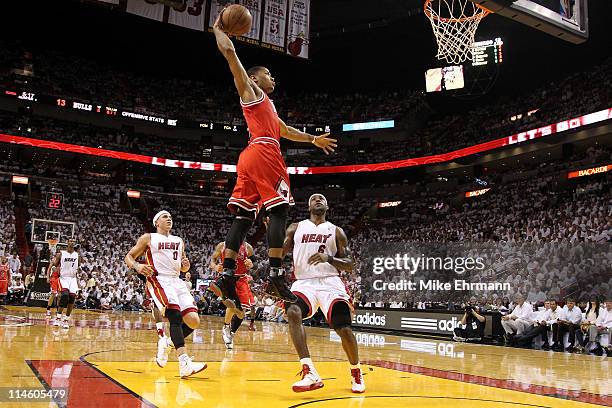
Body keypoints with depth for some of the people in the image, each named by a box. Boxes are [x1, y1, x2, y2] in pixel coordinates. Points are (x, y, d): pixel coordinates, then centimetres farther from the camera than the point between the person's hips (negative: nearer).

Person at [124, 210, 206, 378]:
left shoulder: (179, 241, 23)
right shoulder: (148, 238, 9)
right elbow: (129, 257, 7)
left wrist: (186, 265, 3)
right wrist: (137, 266, -15)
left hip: (177, 281, 6)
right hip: (158, 280, -6)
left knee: (194, 321, -8)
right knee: (175, 315, -27)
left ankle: (166, 344, 18)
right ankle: (184, 364, -34)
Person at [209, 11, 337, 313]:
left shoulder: (266, 104, 36)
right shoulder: (249, 89, 11)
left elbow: (284, 130, 47)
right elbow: (229, 51, 4)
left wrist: (314, 139, 48)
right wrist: (218, 28, 19)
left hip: (250, 157, 9)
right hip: (263, 154, -9)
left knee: (243, 216, -1)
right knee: (279, 211, -14)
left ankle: (226, 276, -7)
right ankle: (276, 277, -21)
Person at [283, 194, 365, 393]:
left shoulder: (336, 231, 11)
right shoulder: (296, 228, 15)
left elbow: (350, 265, 7)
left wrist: (329, 258, -12)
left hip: (330, 282, 0)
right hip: (304, 282, 1)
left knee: (344, 329, -14)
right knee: (293, 312, -31)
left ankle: (356, 372, 16)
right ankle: (310, 373, -34)